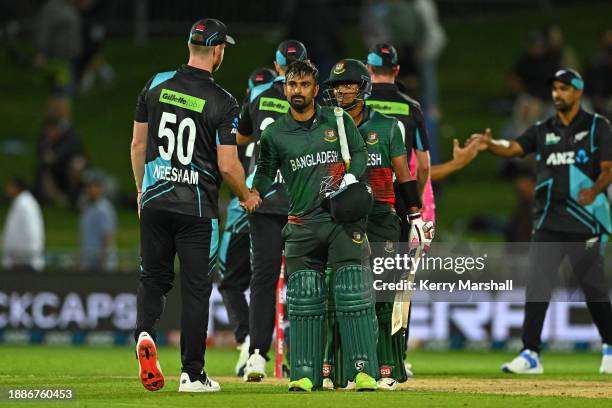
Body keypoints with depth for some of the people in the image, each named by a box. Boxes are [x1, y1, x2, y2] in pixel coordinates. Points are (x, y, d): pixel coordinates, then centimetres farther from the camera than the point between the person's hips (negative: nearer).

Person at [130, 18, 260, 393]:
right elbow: (228, 165, -11)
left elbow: (138, 144, 8)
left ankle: (145, 331, -14)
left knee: (154, 277, 15)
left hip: (154, 200, 3)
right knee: (196, 288, 4)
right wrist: (246, 197, 8)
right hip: (197, 207, -3)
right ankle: (192, 374, 5)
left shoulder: (156, 85, 2)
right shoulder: (222, 102, -10)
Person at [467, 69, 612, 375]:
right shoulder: (542, 131, 11)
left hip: (584, 221, -3)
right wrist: (490, 144, -26)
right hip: (548, 221, 3)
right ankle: (530, 354, -4)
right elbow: (512, 148, -3)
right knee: (537, 287, -4)